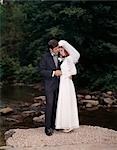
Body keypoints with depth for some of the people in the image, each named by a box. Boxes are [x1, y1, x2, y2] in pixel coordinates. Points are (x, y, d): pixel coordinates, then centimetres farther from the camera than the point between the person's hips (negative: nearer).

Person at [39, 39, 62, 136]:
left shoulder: (59, 57, 8)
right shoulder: (45, 57, -7)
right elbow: (42, 71, -10)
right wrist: (53, 73, -19)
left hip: (58, 84, 5)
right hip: (49, 85, -5)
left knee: (56, 105, 9)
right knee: (49, 105, -9)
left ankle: (53, 124, 20)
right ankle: (47, 127, -3)